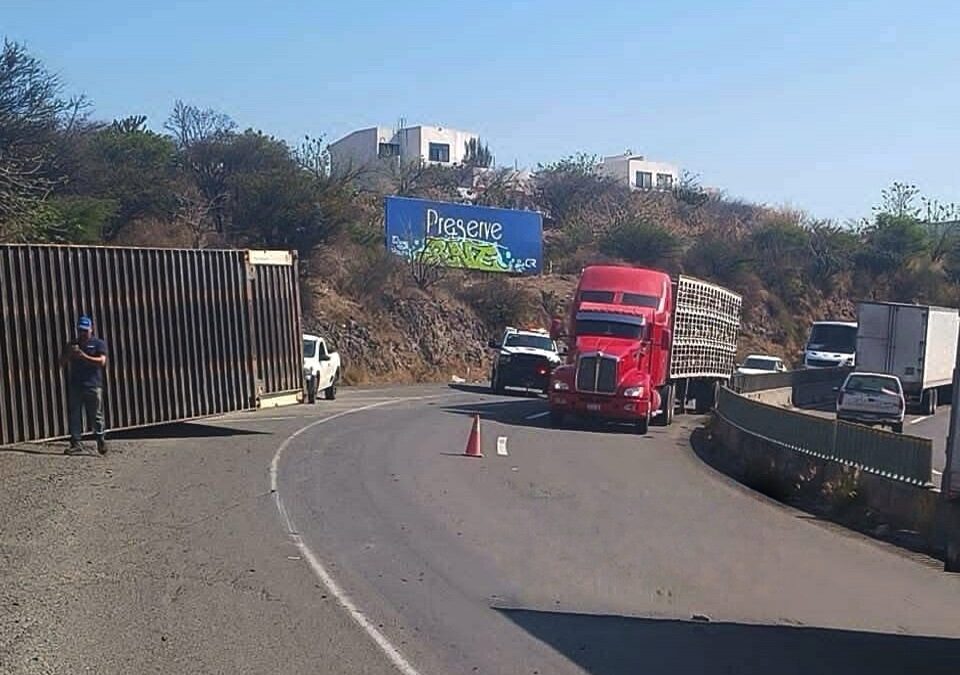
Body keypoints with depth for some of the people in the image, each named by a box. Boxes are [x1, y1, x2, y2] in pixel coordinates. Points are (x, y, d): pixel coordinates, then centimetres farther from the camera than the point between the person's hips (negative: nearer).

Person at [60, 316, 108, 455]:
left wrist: (84, 356, -19)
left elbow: (102, 361, -9)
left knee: (96, 416, -2)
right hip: (75, 385, 4)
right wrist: (69, 353, -8)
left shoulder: (98, 343, 5)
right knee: (75, 415, 2)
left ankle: (101, 441, 4)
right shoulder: (72, 345, 18)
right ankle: (75, 443, 5)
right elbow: (62, 362, 12)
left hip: (93, 386, -4)